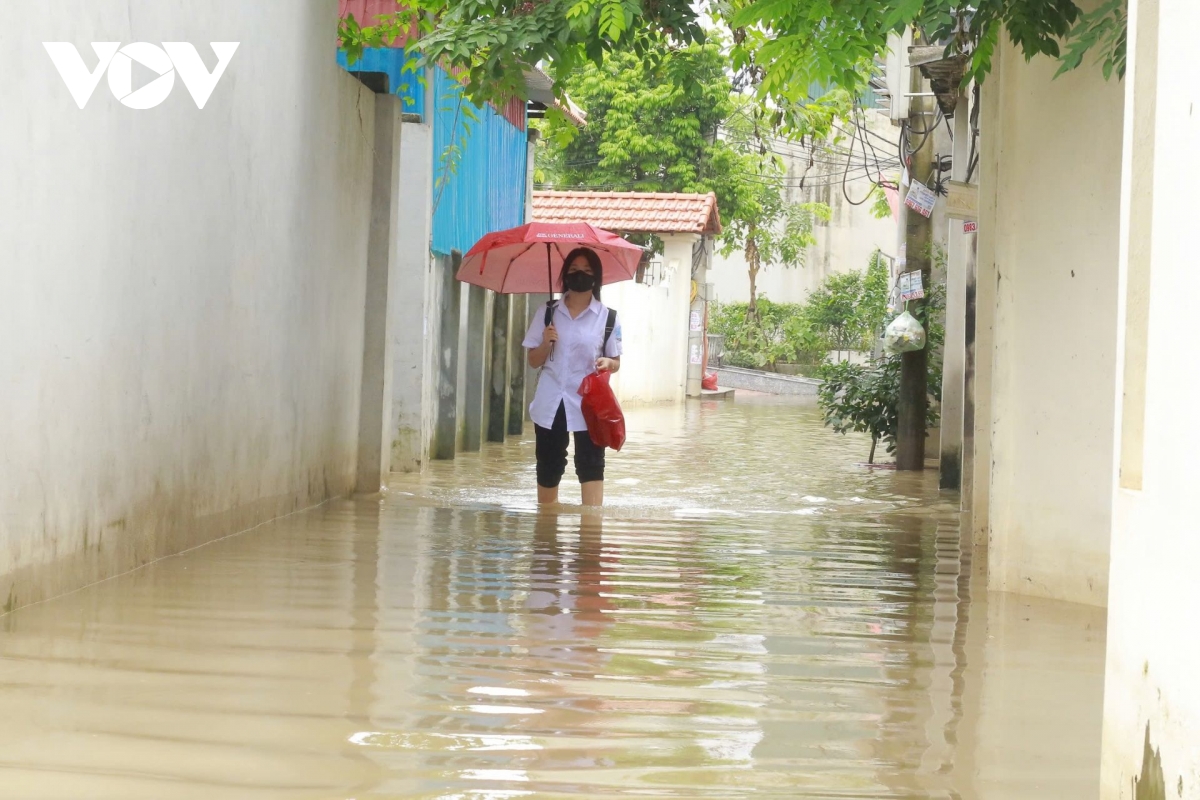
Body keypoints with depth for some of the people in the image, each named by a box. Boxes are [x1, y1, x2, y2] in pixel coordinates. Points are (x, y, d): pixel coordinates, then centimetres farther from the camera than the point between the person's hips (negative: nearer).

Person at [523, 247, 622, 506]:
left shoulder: (607, 318, 1)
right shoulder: (547, 314, 5)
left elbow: (616, 363, 7)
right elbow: (534, 361, 8)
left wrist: (607, 363, -15)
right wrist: (546, 343, -12)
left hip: (589, 403, -2)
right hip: (551, 403, 2)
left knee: (591, 466, -7)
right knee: (548, 468, 8)